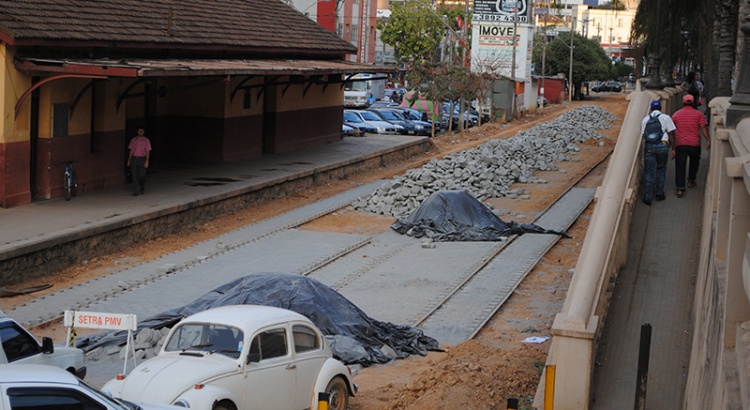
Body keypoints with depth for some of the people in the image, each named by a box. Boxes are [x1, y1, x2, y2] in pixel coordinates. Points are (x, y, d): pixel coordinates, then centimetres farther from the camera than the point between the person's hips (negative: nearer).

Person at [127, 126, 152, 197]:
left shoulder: (146, 141, -1)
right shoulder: (133, 140, 7)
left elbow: (148, 152, -3)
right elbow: (131, 150, 11)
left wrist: (147, 162, -11)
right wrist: (129, 160, 8)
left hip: (142, 159, -2)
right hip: (134, 159, 2)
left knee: (142, 175, 4)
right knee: (134, 175, -7)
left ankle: (142, 188, 32)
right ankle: (136, 191, -6)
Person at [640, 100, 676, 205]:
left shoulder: (645, 119, 11)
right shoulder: (665, 118, 3)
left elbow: (643, 134, 9)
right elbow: (671, 133, 0)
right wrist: (673, 148, 4)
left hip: (649, 146, 1)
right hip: (662, 146, -1)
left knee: (649, 172, 4)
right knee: (661, 169, 17)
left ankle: (648, 197, 2)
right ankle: (660, 194, 17)